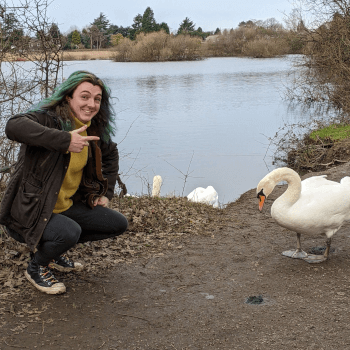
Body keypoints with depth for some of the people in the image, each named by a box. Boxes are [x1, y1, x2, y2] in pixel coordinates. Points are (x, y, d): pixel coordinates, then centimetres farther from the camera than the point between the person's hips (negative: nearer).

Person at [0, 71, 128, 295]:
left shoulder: (94, 129, 4)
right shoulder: (48, 118, -21)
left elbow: (111, 154, 24)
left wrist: (105, 193, 16)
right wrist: (65, 139, -45)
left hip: (67, 206, 8)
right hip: (29, 210, -8)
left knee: (119, 224, 6)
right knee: (70, 232, -37)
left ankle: (56, 251, 20)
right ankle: (36, 268, -1)